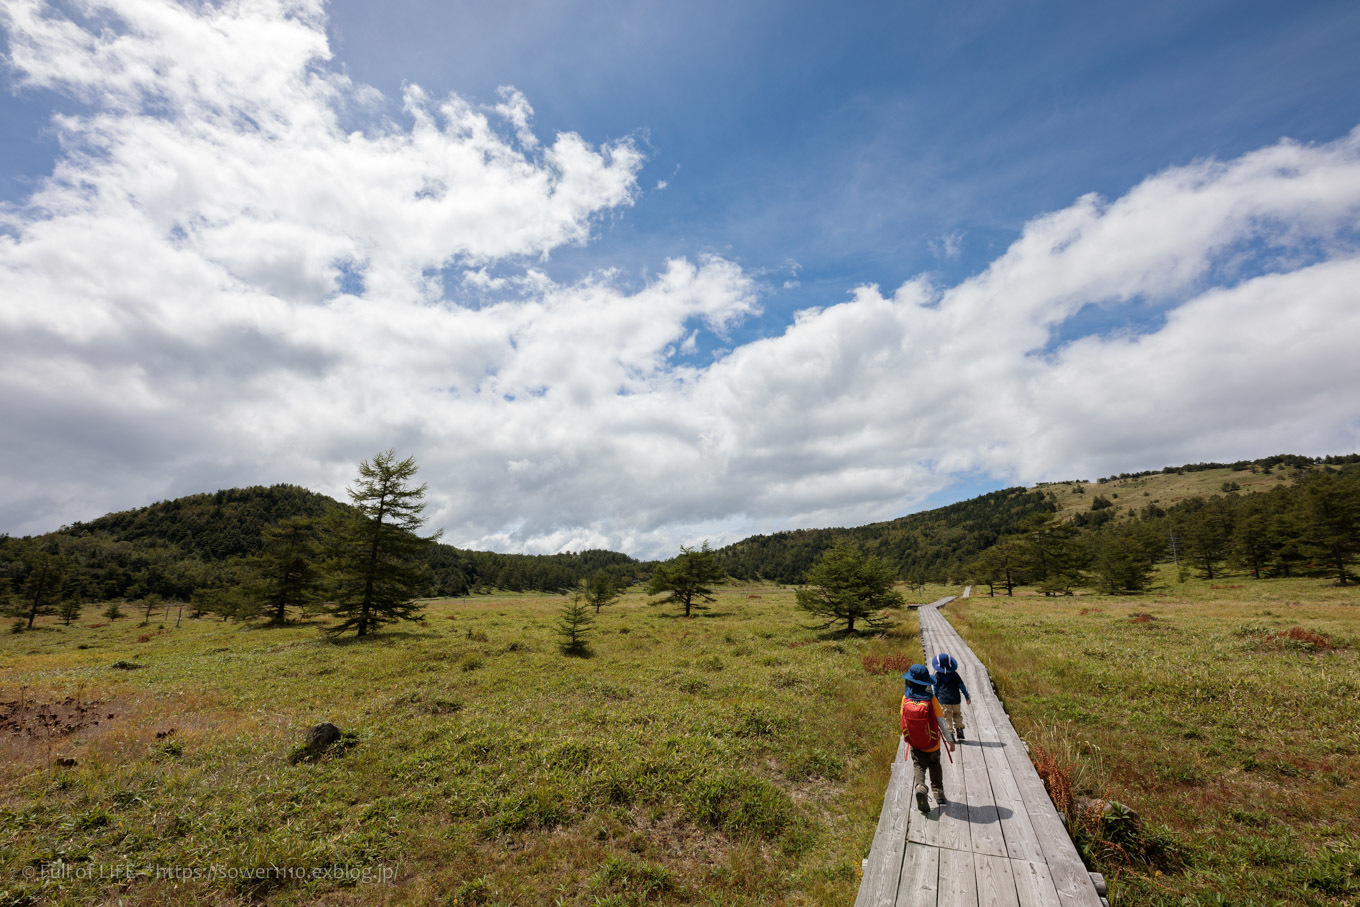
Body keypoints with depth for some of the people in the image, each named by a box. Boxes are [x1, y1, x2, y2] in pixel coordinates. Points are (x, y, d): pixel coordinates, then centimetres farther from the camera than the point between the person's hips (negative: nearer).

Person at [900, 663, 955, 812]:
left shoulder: (906, 698, -13)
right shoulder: (931, 699, -19)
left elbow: (904, 718, -2)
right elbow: (941, 721, -16)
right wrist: (950, 740, -4)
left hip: (914, 743, 0)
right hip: (932, 743, 1)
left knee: (919, 766, 10)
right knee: (934, 764, 25)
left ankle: (920, 787, -16)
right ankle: (938, 792, 25)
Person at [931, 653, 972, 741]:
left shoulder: (937, 675, -7)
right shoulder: (955, 674, -3)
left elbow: (936, 689, 0)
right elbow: (962, 686, 0)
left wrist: (936, 700, 11)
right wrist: (967, 697, 11)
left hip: (943, 700, -2)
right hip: (955, 699, 2)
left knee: (947, 717, 6)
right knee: (957, 714, 21)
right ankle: (959, 731, 15)